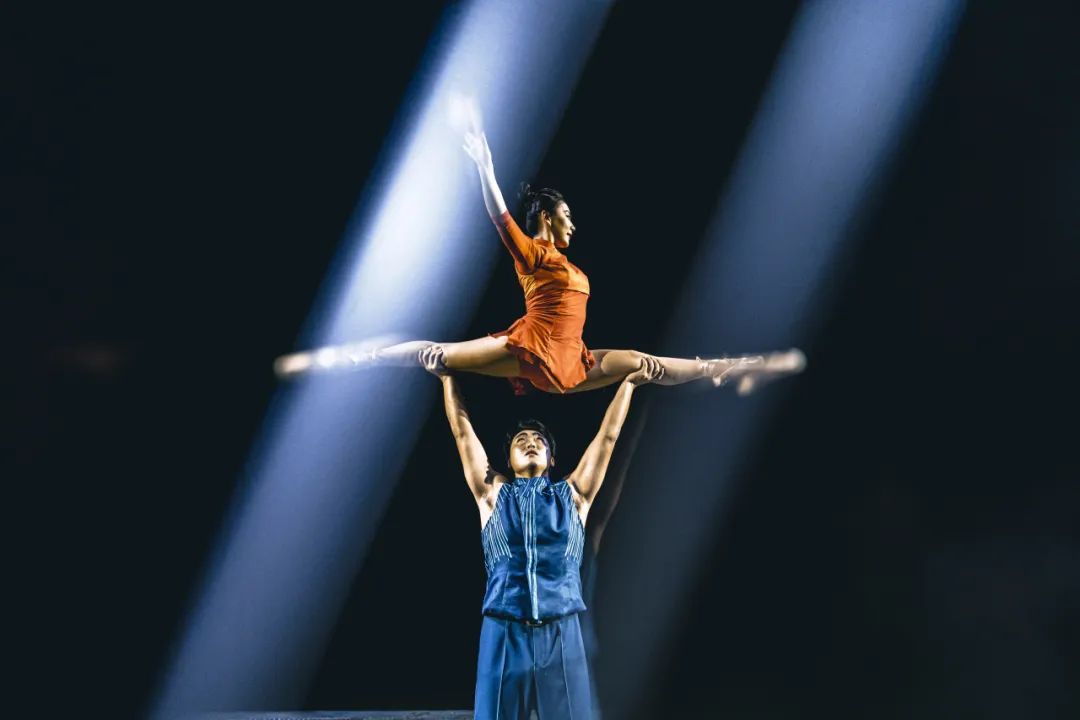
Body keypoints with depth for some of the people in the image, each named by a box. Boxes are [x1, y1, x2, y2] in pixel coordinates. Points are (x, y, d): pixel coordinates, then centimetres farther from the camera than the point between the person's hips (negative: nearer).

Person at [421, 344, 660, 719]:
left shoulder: (573, 494, 14)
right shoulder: (493, 494, 13)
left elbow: (608, 435, 16)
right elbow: (463, 433, 13)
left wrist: (629, 382, 17)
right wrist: (447, 377, 12)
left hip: (561, 635, 1)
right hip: (503, 635, 0)